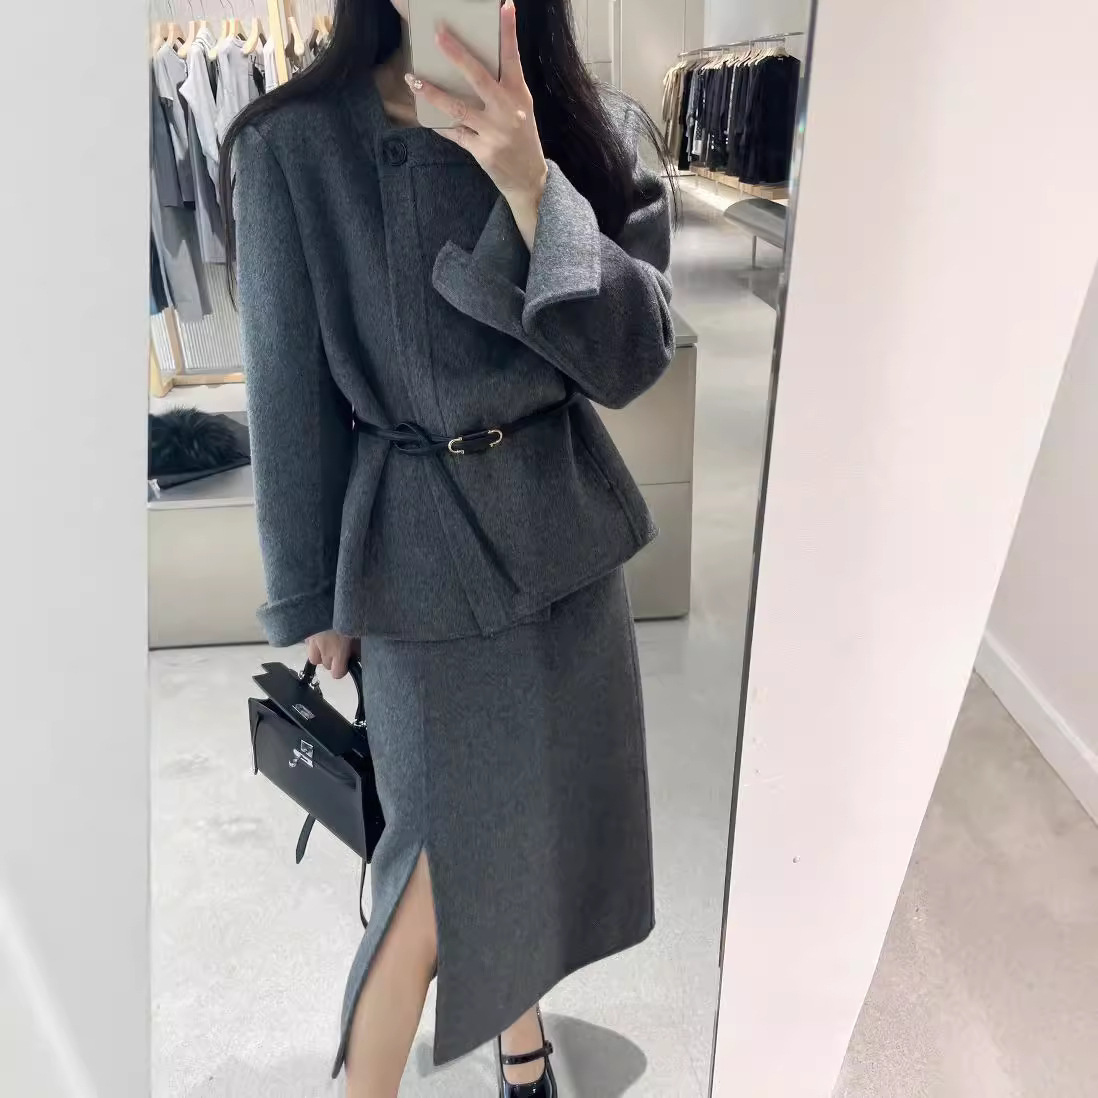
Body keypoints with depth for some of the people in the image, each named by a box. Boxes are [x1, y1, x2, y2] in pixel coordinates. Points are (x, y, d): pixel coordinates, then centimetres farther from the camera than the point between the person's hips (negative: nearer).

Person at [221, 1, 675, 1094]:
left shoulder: (600, 131, 0)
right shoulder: (292, 144, -9)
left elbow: (632, 355, -9)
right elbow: (290, 395, -6)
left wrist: (530, 186, -23)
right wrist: (314, 598, 1)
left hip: (565, 526, 5)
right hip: (418, 541, -4)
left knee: (541, 811, 19)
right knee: (452, 844, 6)